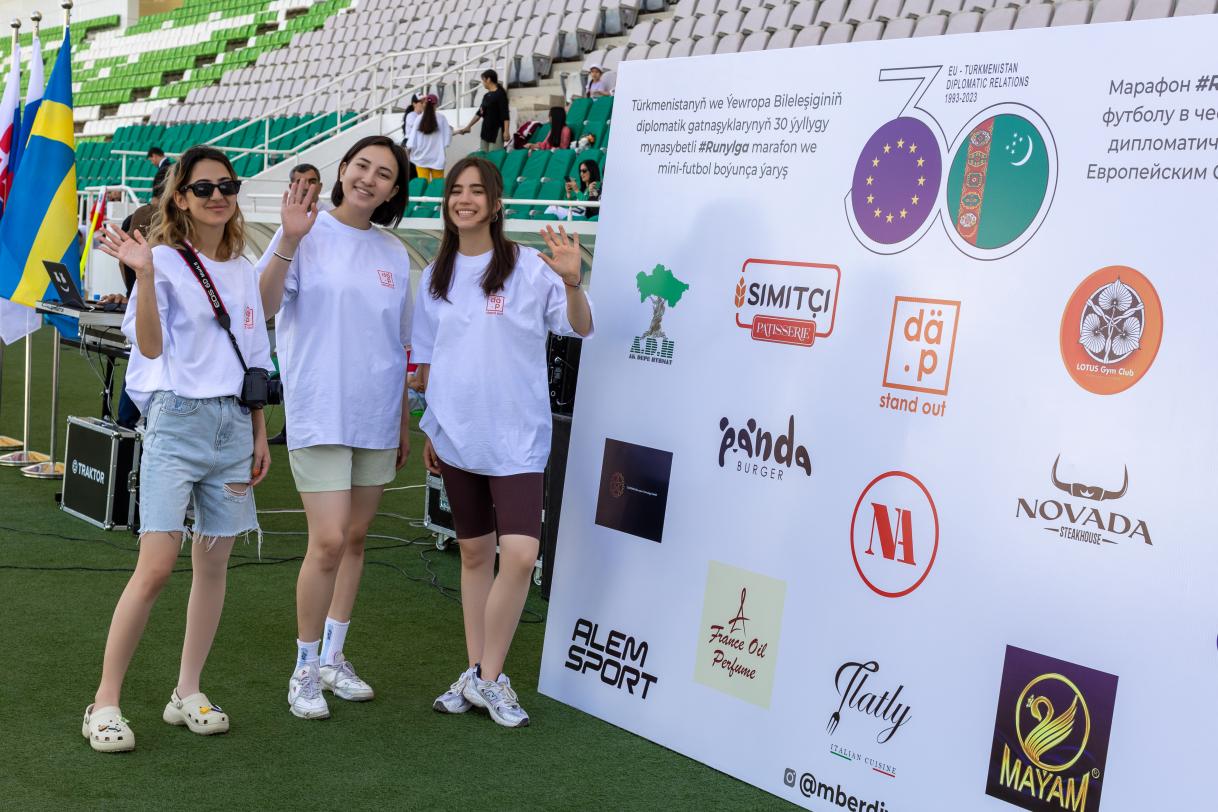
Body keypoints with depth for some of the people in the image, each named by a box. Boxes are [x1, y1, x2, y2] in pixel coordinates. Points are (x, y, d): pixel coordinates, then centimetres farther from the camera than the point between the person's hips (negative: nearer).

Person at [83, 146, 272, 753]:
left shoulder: (243, 272, 14)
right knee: (157, 566, -12)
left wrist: (259, 435, 14)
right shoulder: (166, 260, -3)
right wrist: (144, 274, -24)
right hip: (176, 420, -6)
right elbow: (150, 347, -13)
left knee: (213, 563, 7)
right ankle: (105, 702, -1)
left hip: (232, 423, 6)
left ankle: (188, 693, 18)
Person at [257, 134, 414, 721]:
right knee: (329, 541, -10)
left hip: (376, 418, 5)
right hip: (320, 413, -5)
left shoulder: (394, 254, 11)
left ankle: (333, 657, 25)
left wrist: (403, 420, 18)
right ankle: (305, 670, 7)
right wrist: (289, 241, -29)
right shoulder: (308, 233, -4)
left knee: (355, 538, 11)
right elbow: (264, 305, -16)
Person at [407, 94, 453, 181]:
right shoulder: (441, 118, -4)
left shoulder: (419, 118, -3)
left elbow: (413, 136, 0)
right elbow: (446, 139, -2)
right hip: (437, 157, -1)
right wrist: (450, 129, 18)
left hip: (421, 157, 1)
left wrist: (408, 148, 16)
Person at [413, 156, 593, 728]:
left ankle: (486, 677, 1)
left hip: (516, 437, -4)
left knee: (520, 555, -15)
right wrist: (429, 429, 16)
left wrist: (571, 282, -28)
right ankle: (477, 672, 22)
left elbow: (580, 328, -9)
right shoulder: (435, 277, 10)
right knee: (473, 552, 12)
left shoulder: (528, 267, -4)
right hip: (456, 437, 4)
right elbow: (426, 361, 16)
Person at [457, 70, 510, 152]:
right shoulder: (486, 96, 14)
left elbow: (505, 114, -13)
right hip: (486, 130, 8)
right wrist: (468, 127, 25)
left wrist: (506, 132, -21)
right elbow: (479, 113, 22)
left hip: (497, 131, -8)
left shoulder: (500, 94, -8)